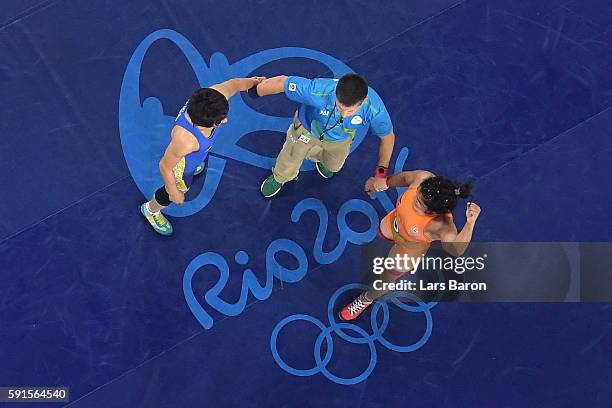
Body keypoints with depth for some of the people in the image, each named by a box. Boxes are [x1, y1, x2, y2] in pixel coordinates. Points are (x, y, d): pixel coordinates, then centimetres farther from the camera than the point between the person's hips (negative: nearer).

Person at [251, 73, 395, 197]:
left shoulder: (375, 108, -42)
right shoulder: (318, 91, -48)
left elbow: (388, 137, -21)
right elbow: (281, 82, -32)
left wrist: (381, 174, -13)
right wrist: (255, 91, -15)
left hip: (340, 139, 2)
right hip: (307, 129, -1)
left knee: (332, 166, 31)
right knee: (287, 169, 22)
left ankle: (321, 158, 67)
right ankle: (278, 178, 59)